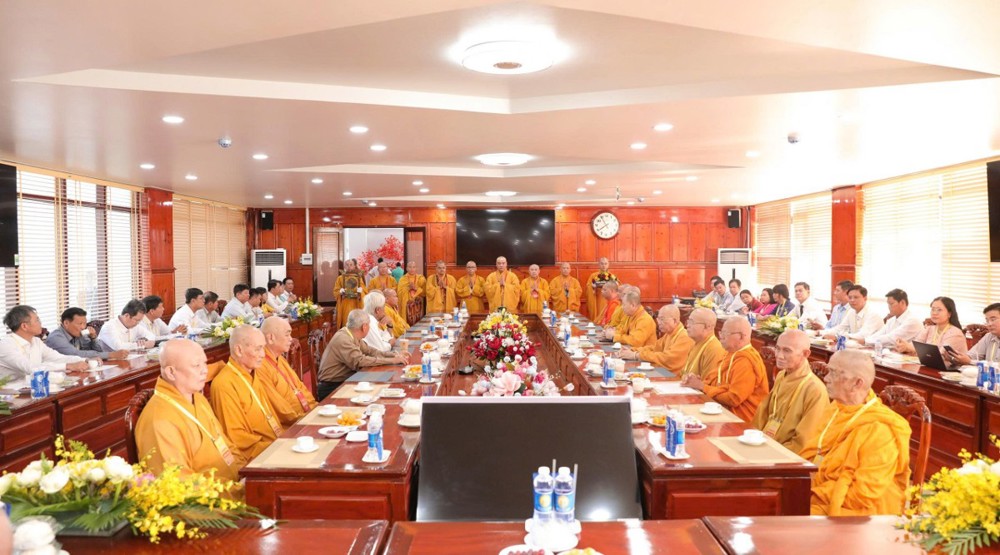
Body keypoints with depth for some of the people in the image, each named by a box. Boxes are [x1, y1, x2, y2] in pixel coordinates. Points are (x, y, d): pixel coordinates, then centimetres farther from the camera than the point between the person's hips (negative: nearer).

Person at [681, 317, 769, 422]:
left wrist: (702, 387, -15)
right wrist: (700, 381, -7)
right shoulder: (732, 353, 11)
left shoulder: (745, 361, -19)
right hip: (727, 409, 8)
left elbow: (734, 398, -23)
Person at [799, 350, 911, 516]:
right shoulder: (836, 409, 7)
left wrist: (813, 493, -18)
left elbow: (863, 494, -21)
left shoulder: (879, 431, -19)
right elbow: (810, 454, 14)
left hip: (848, 513, -7)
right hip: (815, 497, 8)